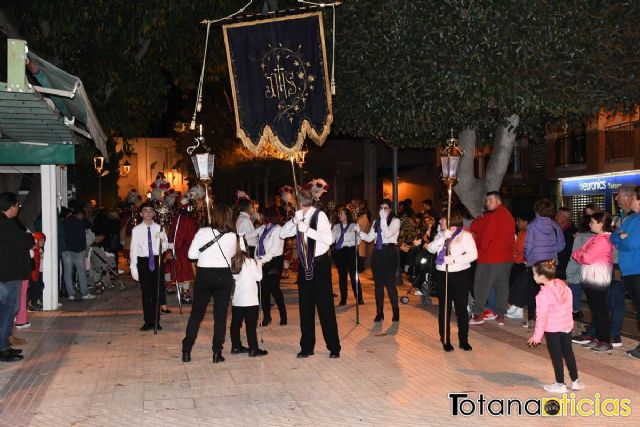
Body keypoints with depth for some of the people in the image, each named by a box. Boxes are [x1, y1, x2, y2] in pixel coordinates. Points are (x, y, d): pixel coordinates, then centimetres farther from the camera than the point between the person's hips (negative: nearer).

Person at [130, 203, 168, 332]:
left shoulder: (159, 228, 1)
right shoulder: (136, 230, -2)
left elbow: (165, 247, 1)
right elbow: (133, 250, -1)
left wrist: (163, 241, -22)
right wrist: (134, 269, -4)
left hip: (157, 260, 1)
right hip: (143, 262, -1)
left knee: (156, 292, 7)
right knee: (146, 293, 5)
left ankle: (156, 321, 17)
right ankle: (148, 321, 15)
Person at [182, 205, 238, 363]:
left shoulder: (202, 232, -7)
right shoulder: (232, 236, -5)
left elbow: (191, 254, -3)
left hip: (203, 275, 0)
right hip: (224, 276, 0)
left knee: (196, 313, 12)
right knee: (220, 315, 8)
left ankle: (186, 351, 14)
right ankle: (217, 353, 9)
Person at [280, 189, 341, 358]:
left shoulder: (320, 215, -11)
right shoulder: (299, 218, 5)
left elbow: (328, 239, -20)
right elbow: (282, 234, 1)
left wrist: (307, 229, -27)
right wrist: (294, 220, -15)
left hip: (320, 263, -6)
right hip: (304, 264, 6)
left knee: (325, 306, -2)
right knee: (305, 306, 10)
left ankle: (334, 347, 9)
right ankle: (307, 346, 20)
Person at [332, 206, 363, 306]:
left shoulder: (353, 226, 3)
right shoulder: (336, 227, 11)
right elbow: (332, 239, 1)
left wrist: (347, 243, -11)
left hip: (350, 251, -3)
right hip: (339, 252, 3)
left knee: (353, 275, -5)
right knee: (342, 276, 6)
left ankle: (359, 298, 2)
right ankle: (343, 299, 11)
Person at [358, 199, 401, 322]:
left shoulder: (395, 221, -2)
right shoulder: (376, 222, 15)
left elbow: (387, 234, -18)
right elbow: (369, 238, 9)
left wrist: (383, 219, -16)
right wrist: (359, 231, -5)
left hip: (389, 252, -5)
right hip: (377, 253, 6)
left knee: (390, 283, -7)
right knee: (378, 283, 8)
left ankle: (396, 312, 5)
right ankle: (379, 313, 15)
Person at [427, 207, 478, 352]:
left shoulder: (465, 235, -4)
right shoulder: (440, 235, 12)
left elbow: (473, 254, -13)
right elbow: (431, 249, -4)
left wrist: (454, 259, -20)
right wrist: (443, 236, -15)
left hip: (461, 275, -4)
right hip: (442, 274, 4)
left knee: (461, 308, 2)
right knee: (444, 308, 6)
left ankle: (464, 340, 13)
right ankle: (445, 340, 15)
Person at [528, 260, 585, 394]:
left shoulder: (543, 294, -22)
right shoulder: (563, 285, -1)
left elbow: (542, 316, -19)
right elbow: (569, 305, 9)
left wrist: (537, 335, -11)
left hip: (552, 329, -7)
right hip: (567, 326, 7)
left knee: (556, 356, 6)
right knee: (568, 352, 18)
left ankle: (560, 384, 16)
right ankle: (575, 381, 26)